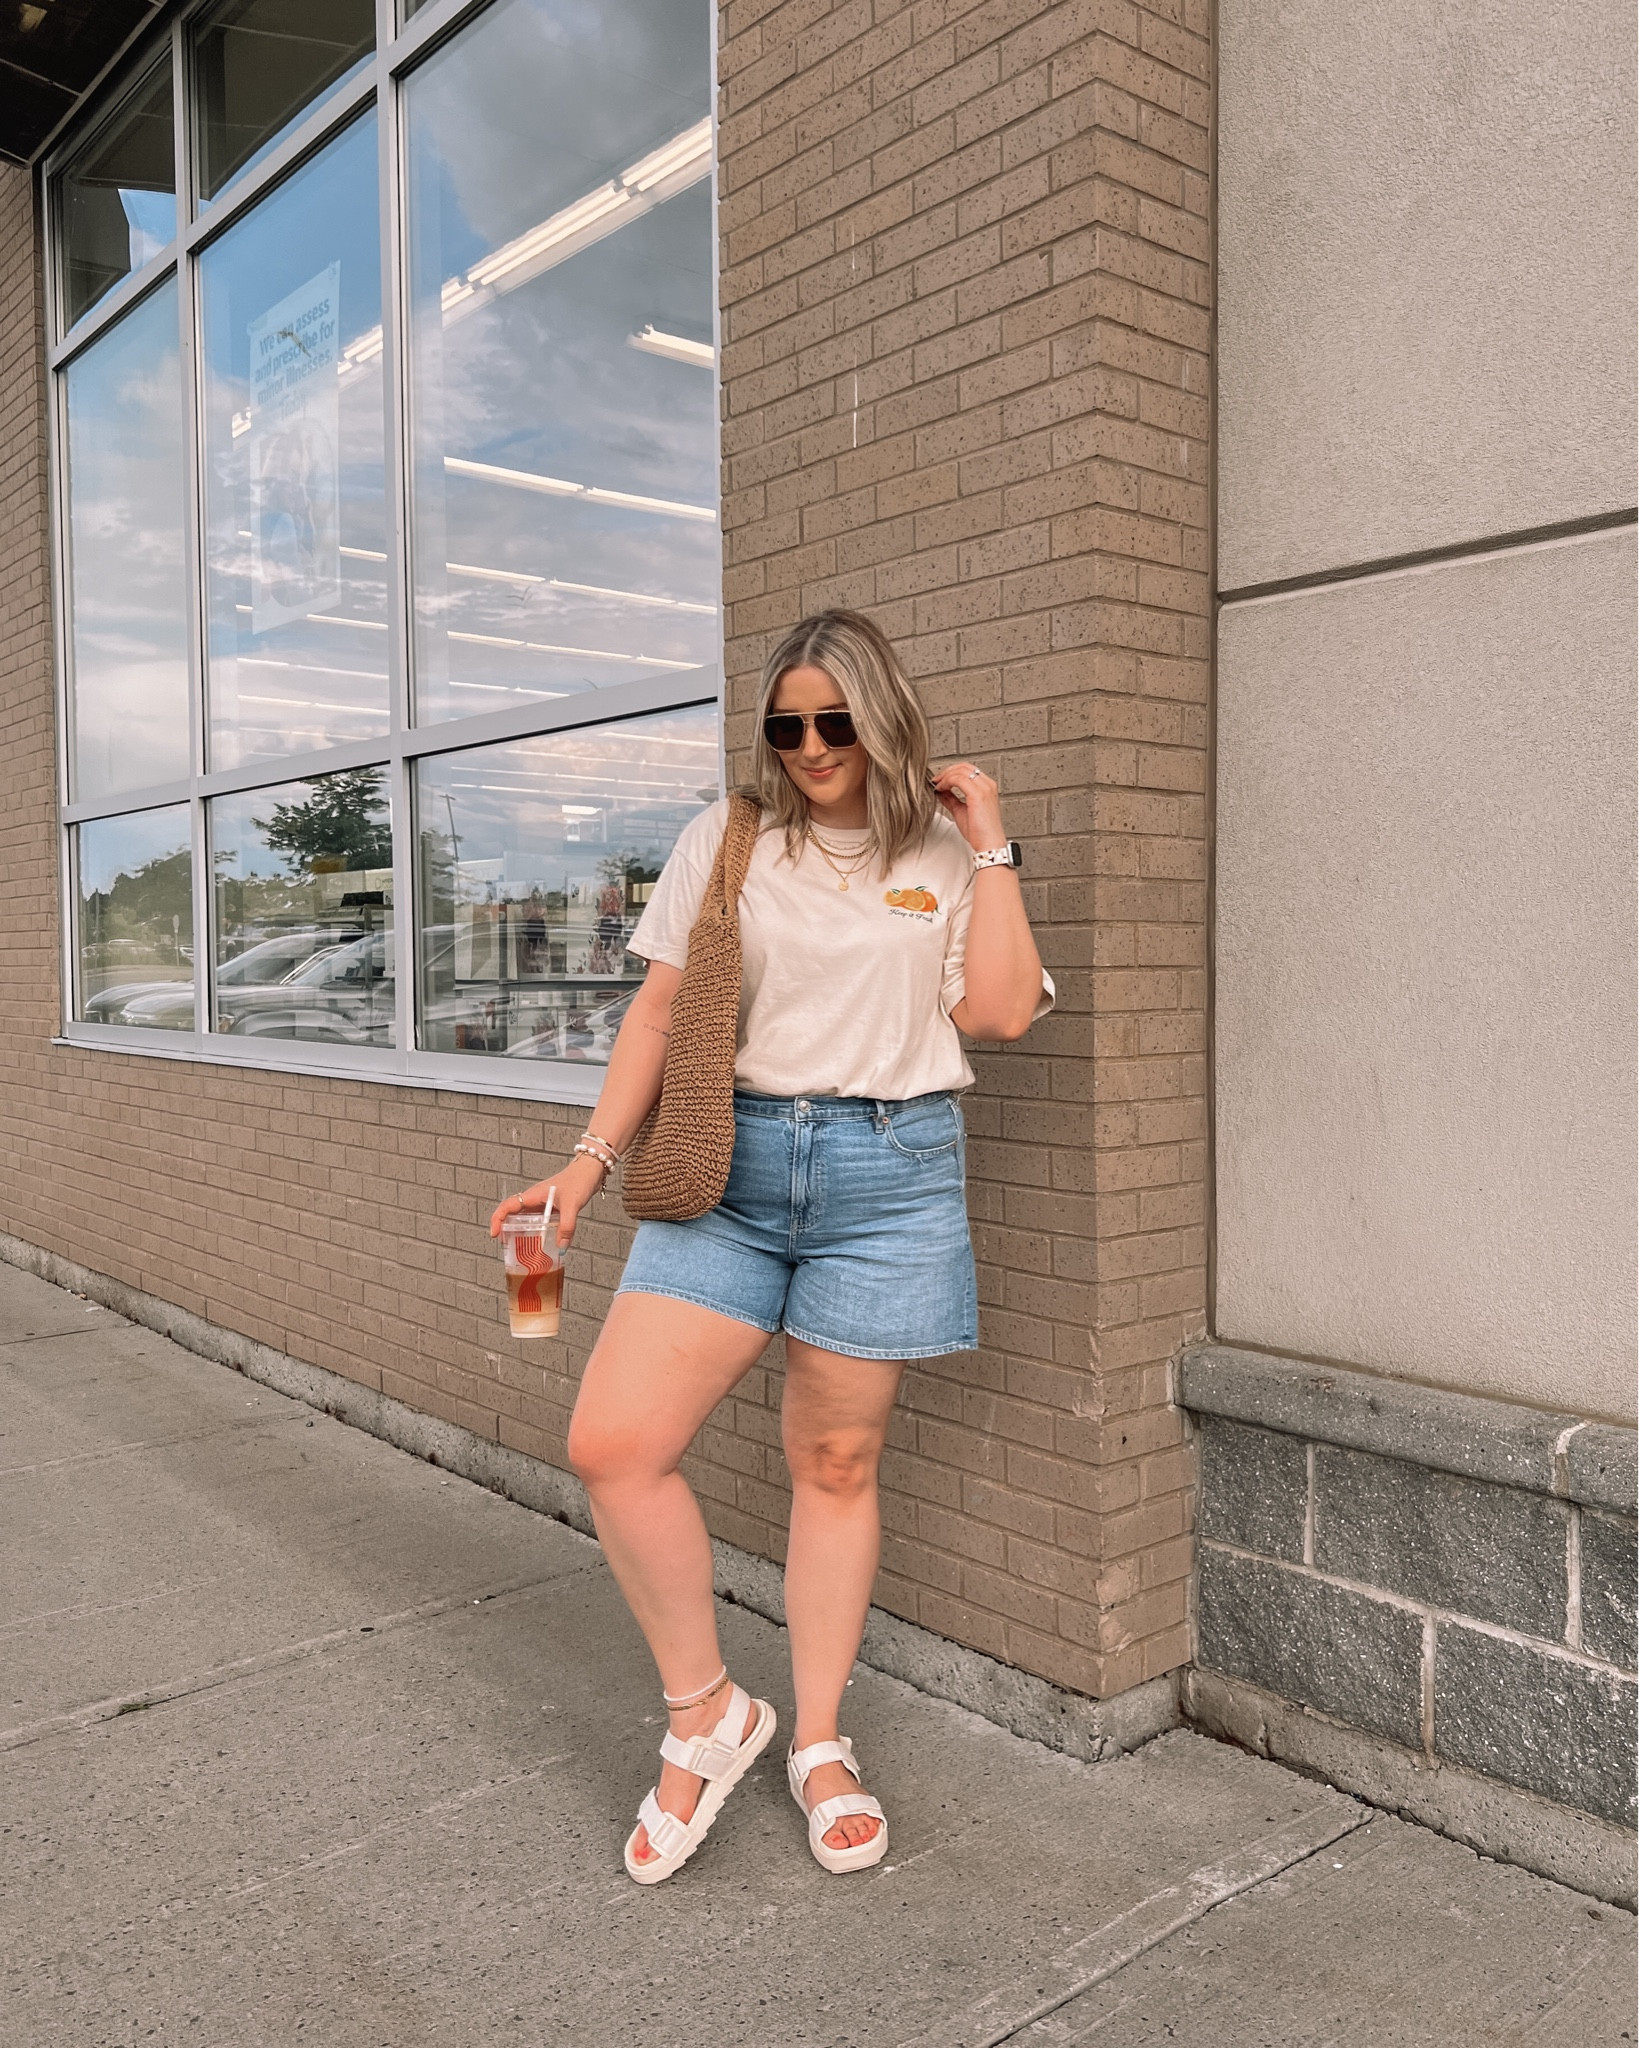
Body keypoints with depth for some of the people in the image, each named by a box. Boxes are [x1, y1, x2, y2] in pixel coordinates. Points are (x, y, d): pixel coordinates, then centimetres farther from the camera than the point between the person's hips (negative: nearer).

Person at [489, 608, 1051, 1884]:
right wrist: (593, 1158, 4)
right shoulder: (727, 843, 8)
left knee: (837, 1463, 8)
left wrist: (989, 843, -4)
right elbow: (661, 1012, 9)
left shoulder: (948, 854, 7)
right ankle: (706, 1715, 14)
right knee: (613, 1443, -8)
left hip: (891, 1172, -1)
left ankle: (820, 1744, 29)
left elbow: (1001, 1010, -7)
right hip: (733, 1163, 1)